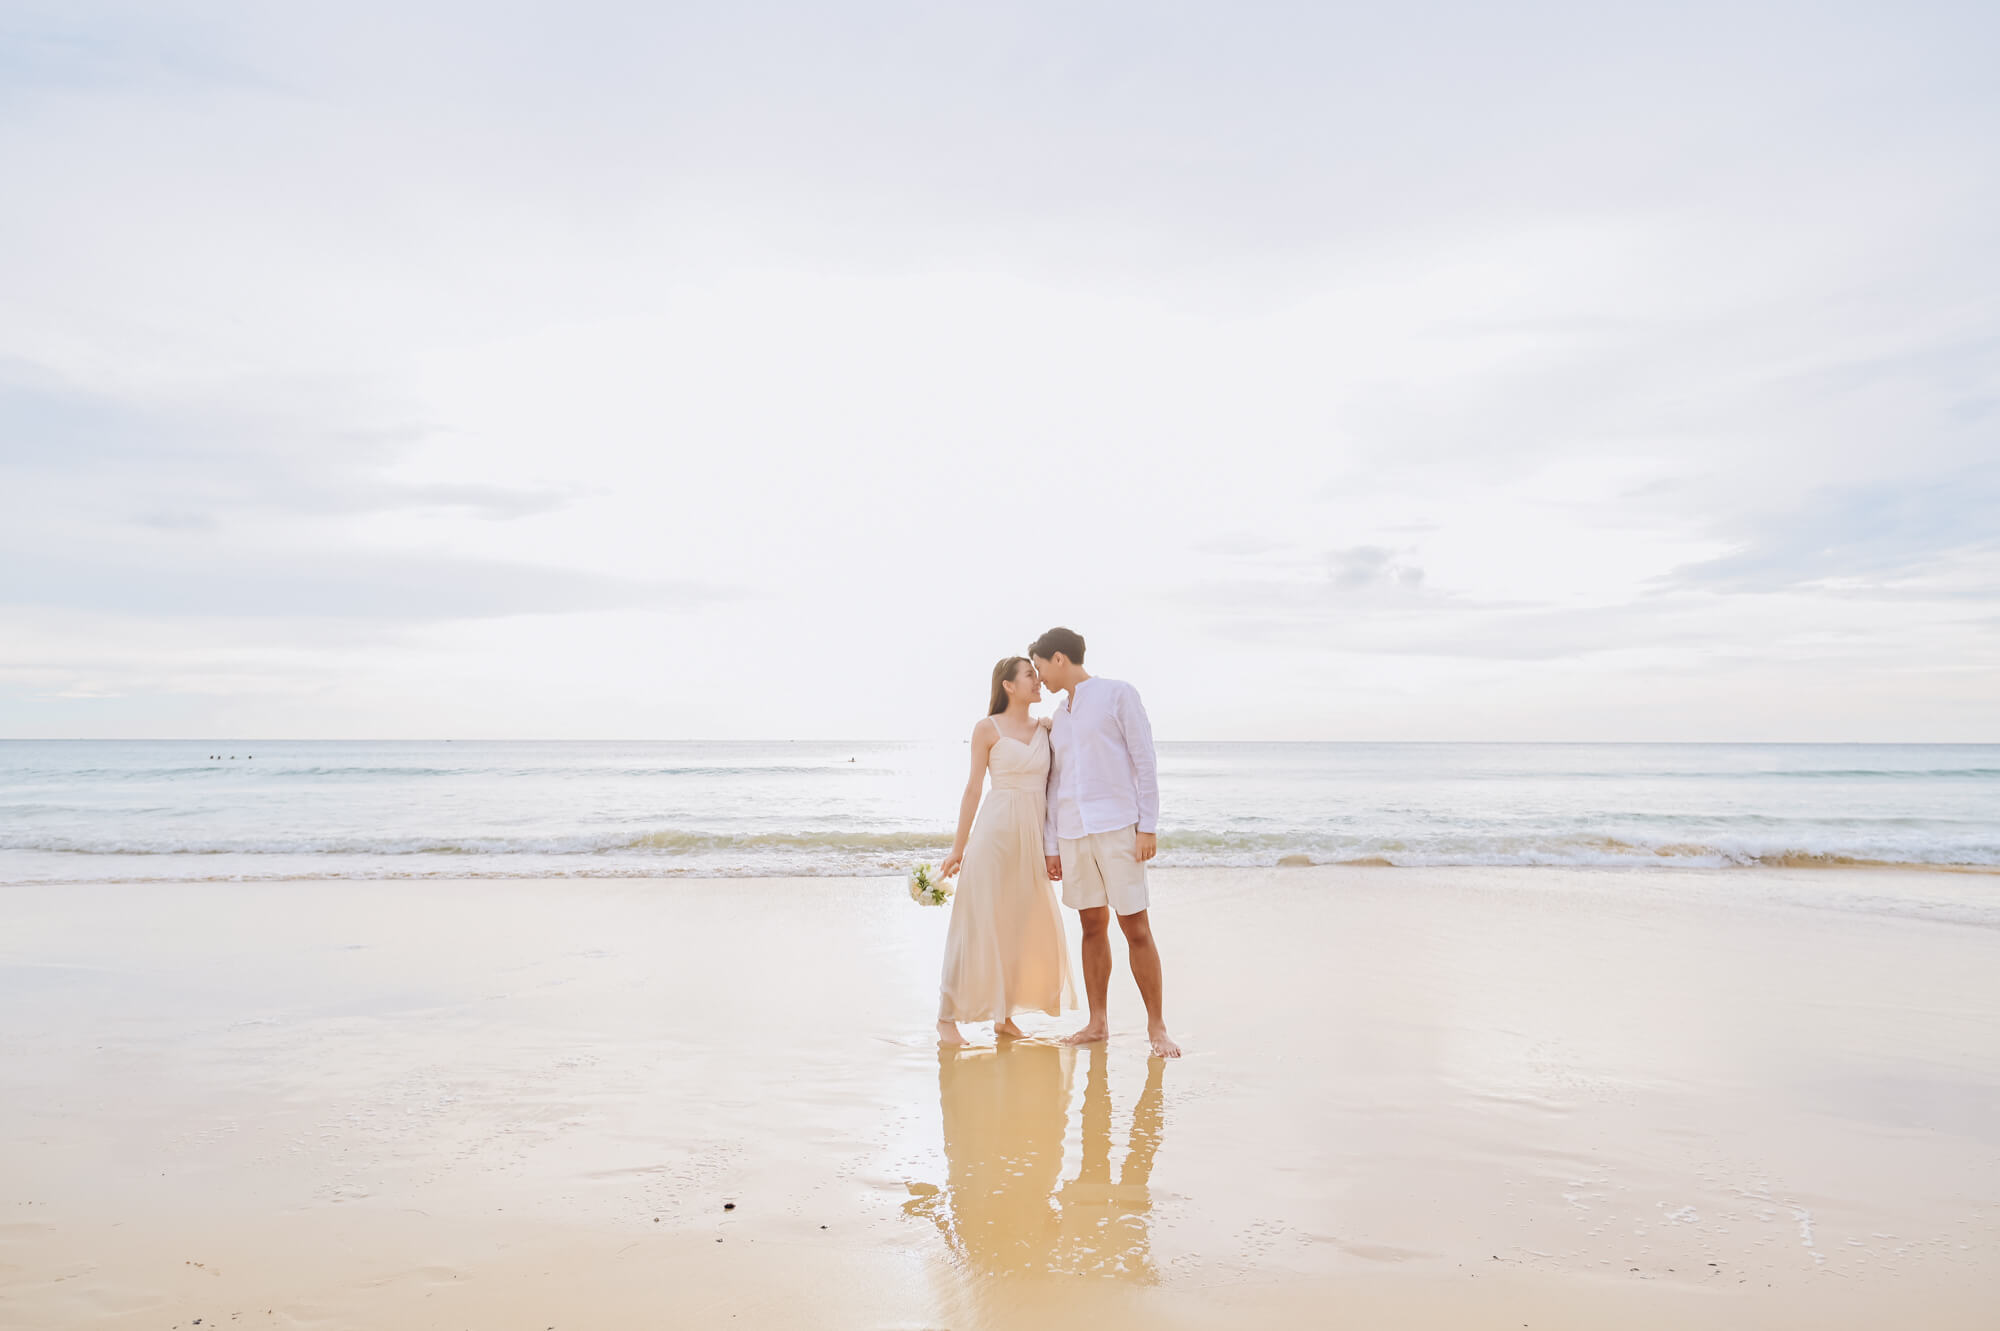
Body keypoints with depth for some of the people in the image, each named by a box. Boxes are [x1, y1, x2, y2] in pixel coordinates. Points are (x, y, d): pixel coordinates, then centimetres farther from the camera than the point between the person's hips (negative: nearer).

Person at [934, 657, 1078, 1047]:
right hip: (996, 832, -5)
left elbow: (1050, 788, 13)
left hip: (1033, 838, 6)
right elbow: (973, 788, -2)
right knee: (979, 926, -4)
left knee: (1030, 929, 7)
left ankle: (1004, 1015, 20)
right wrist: (959, 847, -4)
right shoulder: (987, 729, -2)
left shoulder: (1045, 729, 12)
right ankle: (947, 1017, 4)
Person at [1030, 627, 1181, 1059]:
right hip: (1072, 833, 5)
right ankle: (1097, 1022, 16)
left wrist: (1148, 825, -10)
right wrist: (1050, 845, 14)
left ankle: (1157, 1026, 4)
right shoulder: (1057, 718, 18)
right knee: (1093, 927, 8)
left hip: (1116, 827, -5)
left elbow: (1145, 761, -4)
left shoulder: (1117, 694, 1)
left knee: (1136, 928, -4)